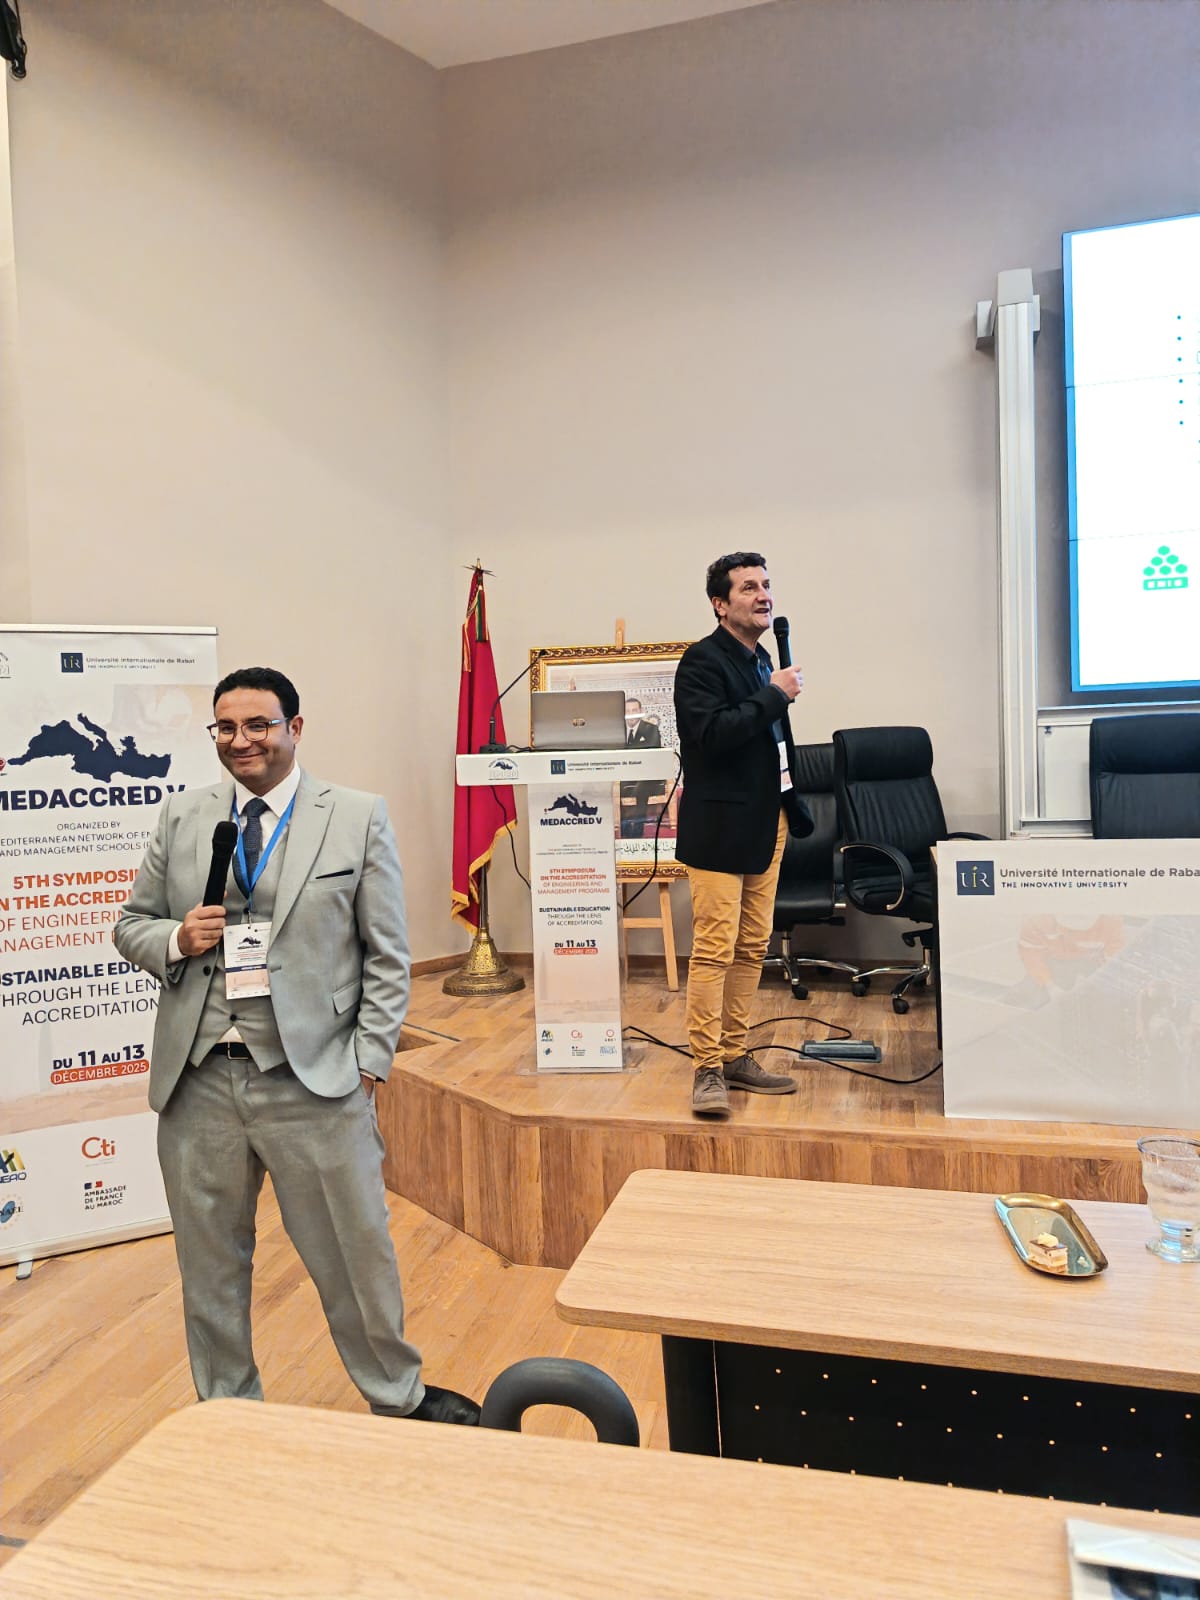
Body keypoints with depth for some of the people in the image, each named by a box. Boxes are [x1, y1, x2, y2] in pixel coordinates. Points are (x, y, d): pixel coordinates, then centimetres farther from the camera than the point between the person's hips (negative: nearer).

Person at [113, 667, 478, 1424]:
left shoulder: (359, 818, -1)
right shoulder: (181, 816, 8)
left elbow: (387, 957, -1)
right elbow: (131, 924, 15)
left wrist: (368, 1063, -7)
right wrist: (176, 939, -8)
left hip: (315, 1080, -2)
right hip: (198, 1081, 3)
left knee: (356, 1252, 10)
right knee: (209, 1261, 17)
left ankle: (399, 1396, 34)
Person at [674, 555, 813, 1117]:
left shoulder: (760, 660, 16)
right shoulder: (703, 660, -10)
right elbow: (711, 734, -24)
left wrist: (792, 809, 17)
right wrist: (774, 695, -16)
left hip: (765, 824, 9)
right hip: (719, 828, -9)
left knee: (751, 949, 11)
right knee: (714, 950, -6)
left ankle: (735, 1057, 21)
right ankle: (708, 1070, 3)